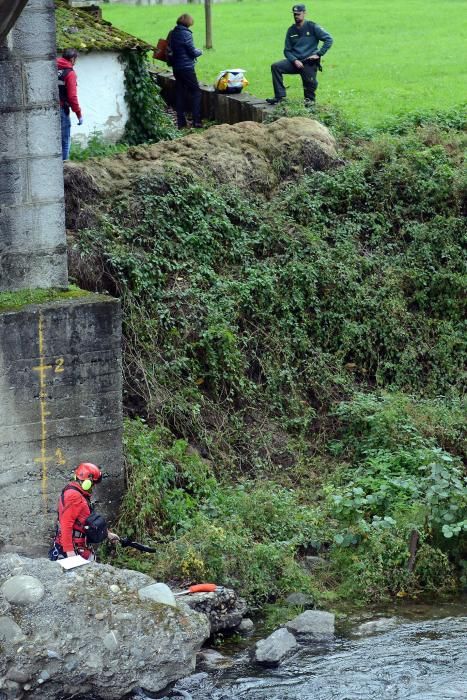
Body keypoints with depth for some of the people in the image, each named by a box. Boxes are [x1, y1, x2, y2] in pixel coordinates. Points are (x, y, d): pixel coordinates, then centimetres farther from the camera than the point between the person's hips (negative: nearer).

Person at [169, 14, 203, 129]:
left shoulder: (172, 33, 6)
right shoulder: (186, 34, -16)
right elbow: (193, 52, -14)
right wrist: (199, 51, 7)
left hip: (176, 67, 7)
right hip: (187, 67, -7)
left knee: (180, 93, 11)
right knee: (196, 92, 1)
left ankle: (181, 122, 11)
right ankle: (196, 121, -6)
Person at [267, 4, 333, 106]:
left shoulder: (312, 27, 0)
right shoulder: (291, 30, 11)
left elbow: (328, 39, -4)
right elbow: (287, 51, 10)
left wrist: (319, 54, -11)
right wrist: (295, 61, -10)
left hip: (309, 62, -4)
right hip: (295, 62, 4)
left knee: (310, 83, -21)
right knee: (275, 67, -17)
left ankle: (309, 99, 13)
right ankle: (279, 96, -17)